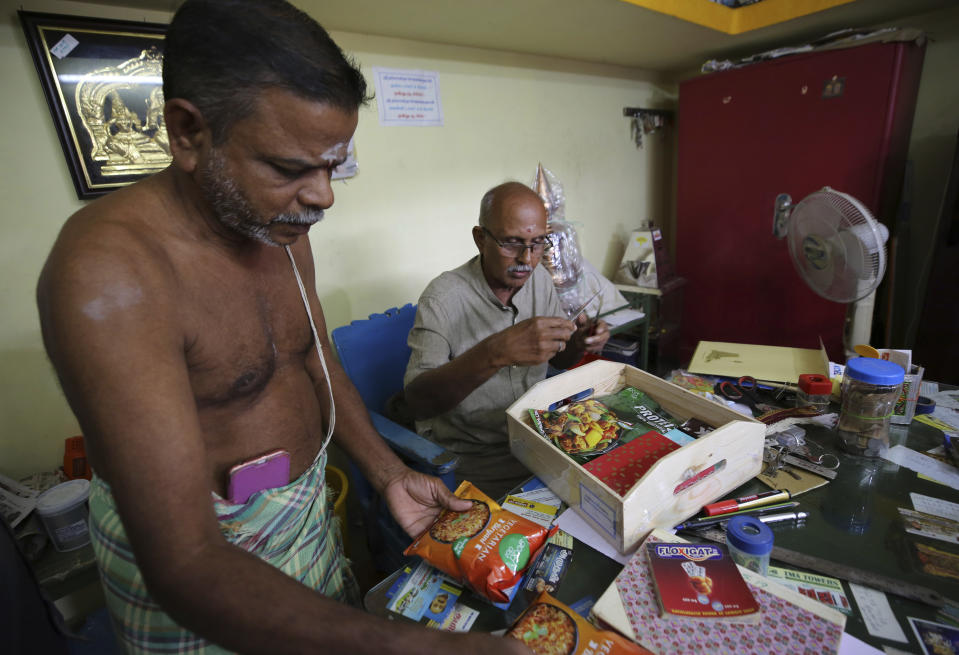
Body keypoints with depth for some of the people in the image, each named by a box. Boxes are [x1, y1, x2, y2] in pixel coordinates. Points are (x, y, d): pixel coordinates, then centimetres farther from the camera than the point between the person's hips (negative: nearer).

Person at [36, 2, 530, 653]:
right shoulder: (109, 271, -31)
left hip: (307, 499, 6)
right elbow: (184, 566, -34)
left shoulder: (282, 226, -6)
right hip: (198, 549, -5)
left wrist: (388, 472, -3)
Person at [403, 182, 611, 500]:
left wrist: (579, 341, -12)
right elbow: (416, 402, -29)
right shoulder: (444, 297, -20)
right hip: (473, 459, -6)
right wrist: (496, 352, -43)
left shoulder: (538, 278, 1)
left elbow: (558, 358, 12)